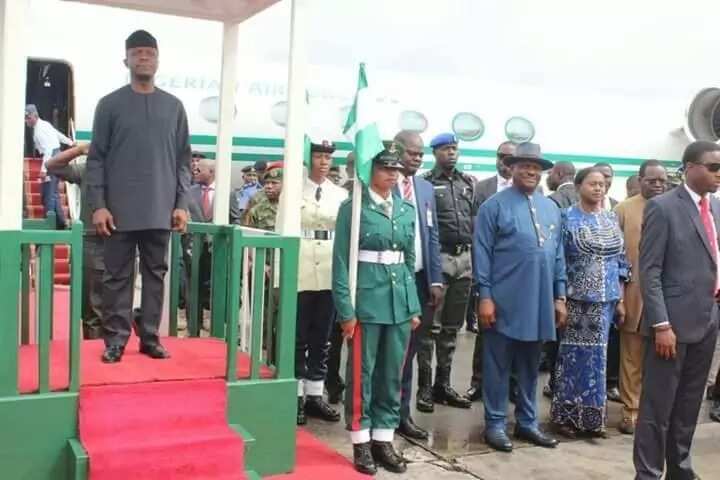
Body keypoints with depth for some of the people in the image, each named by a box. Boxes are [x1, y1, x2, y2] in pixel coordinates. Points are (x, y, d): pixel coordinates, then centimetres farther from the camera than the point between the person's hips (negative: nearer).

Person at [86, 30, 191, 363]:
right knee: (117, 276, 2)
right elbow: (96, 159, 0)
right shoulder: (110, 105, 3)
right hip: (120, 210, -2)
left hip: (161, 210, 2)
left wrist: (181, 204, 1)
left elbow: (183, 160, 9)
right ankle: (115, 339, 10)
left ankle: (150, 337, 16)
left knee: (155, 274, 7)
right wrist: (98, 205, -8)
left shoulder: (174, 107, 9)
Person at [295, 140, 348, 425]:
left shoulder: (341, 194, 7)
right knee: (298, 339, 4)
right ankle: (297, 397, 12)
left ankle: (315, 396, 19)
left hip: (330, 275, 3)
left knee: (322, 339, 9)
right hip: (299, 274, -2)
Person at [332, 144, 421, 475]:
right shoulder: (353, 208, -4)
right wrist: (346, 309, -12)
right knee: (362, 372, 2)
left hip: (400, 301, 5)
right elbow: (341, 261, -6)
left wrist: (414, 306, 12)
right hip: (366, 300, -5)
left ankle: (383, 440, 21)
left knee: (392, 374, 10)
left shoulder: (407, 211, 12)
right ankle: (361, 443, 13)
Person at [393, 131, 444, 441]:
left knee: (406, 351, 12)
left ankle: (401, 414, 22)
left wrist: (435, 280, 7)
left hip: (419, 280, 5)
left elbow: (432, 237, 13)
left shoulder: (426, 188, 12)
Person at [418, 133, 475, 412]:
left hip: (465, 259, 5)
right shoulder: (425, 183, -2)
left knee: (452, 326, 11)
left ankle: (443, 384, 21)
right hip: (438, 258, -5)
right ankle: (424, 387, 6)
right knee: (431, 326, -2)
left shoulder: (469, 183, 14)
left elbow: (477, 219, 15)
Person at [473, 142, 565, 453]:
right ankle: (495, 424, 16)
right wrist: (484, 296, -12)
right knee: (498, 366, 5)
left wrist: (559, 296, 10)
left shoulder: (551, 208, 12)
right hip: (505, 301, -5)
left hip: (540, 302, 6)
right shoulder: (495, 205, -4)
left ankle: (526, 422, 27)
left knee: (530, 366, 15)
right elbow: (482, 253, -8)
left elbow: (558, 255, 14)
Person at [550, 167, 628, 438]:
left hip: (605, 299, 4)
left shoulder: (611, 219, 10)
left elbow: (620, 261, 12)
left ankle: (592, 416, 21)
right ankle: (565, 415, 13)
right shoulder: (567, 218, -4)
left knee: (597, 355, 10)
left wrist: (620, 299, 9)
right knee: (573, 355, 2)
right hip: (576, 299, -4)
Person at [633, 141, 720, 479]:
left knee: (689, 404, 15)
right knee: (658, 405, 0)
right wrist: (661, 324, -18)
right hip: (674, 321, -6)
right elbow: (649, 271, -13)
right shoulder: (662, 207, -9)